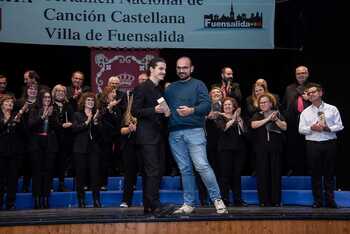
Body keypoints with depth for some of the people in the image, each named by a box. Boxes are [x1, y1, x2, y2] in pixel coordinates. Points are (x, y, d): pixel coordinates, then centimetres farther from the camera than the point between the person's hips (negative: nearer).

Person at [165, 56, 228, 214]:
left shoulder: (198, 85, 6)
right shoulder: (170, 88, 20)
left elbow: (207, 105, -7)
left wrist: (192, 110, -23)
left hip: (194, 131, -4)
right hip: (174, 133, 4)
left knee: (202, 166, -14)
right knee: (185, 169, 6)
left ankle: (217, 199, -4)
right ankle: (188, 204, 10)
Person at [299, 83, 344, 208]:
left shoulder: (332, 109, 5)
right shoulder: (305, 112, 9)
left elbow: (339, 126, 1)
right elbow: (301, 129, 3)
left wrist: (327, 128, -15)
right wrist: (312, 128, -15)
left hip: (330, 143, -1)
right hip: (313, 145, 1)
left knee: (329, 173, 3)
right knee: (315, 173, 4)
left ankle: (330, 200, 11)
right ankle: (317, 200, 11)